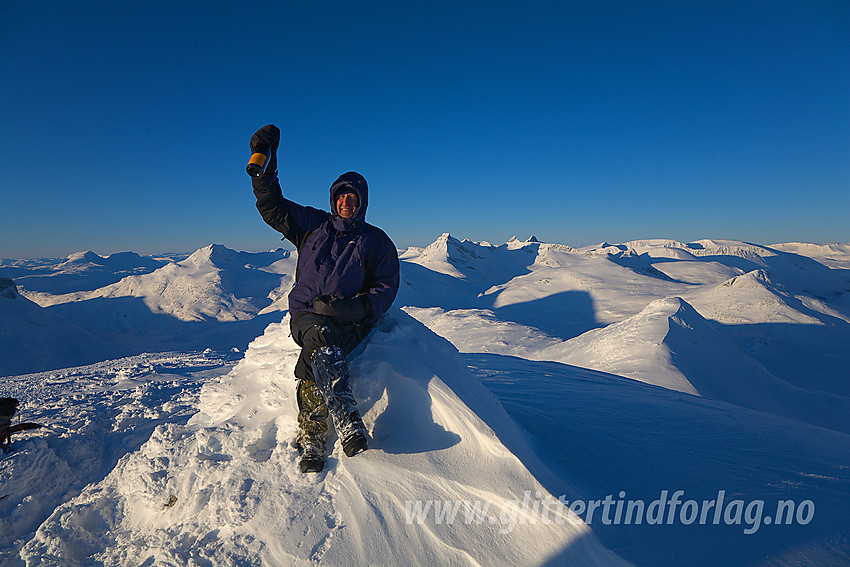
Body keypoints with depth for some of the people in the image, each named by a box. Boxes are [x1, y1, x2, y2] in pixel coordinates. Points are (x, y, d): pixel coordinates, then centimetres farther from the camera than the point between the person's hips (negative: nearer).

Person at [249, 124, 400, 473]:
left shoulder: (377, 242, 11)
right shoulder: (313, 224, 18)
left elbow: (386, 288, 4)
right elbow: (272, 207, 16)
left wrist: (352, 308, -13)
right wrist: (265, 166, 3)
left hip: (350, 322, -1)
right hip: (306, 312, 1)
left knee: (314, 358, -33)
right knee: (319, 337, -35)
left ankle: (311, 441, -27)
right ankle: (348, 426, -41)